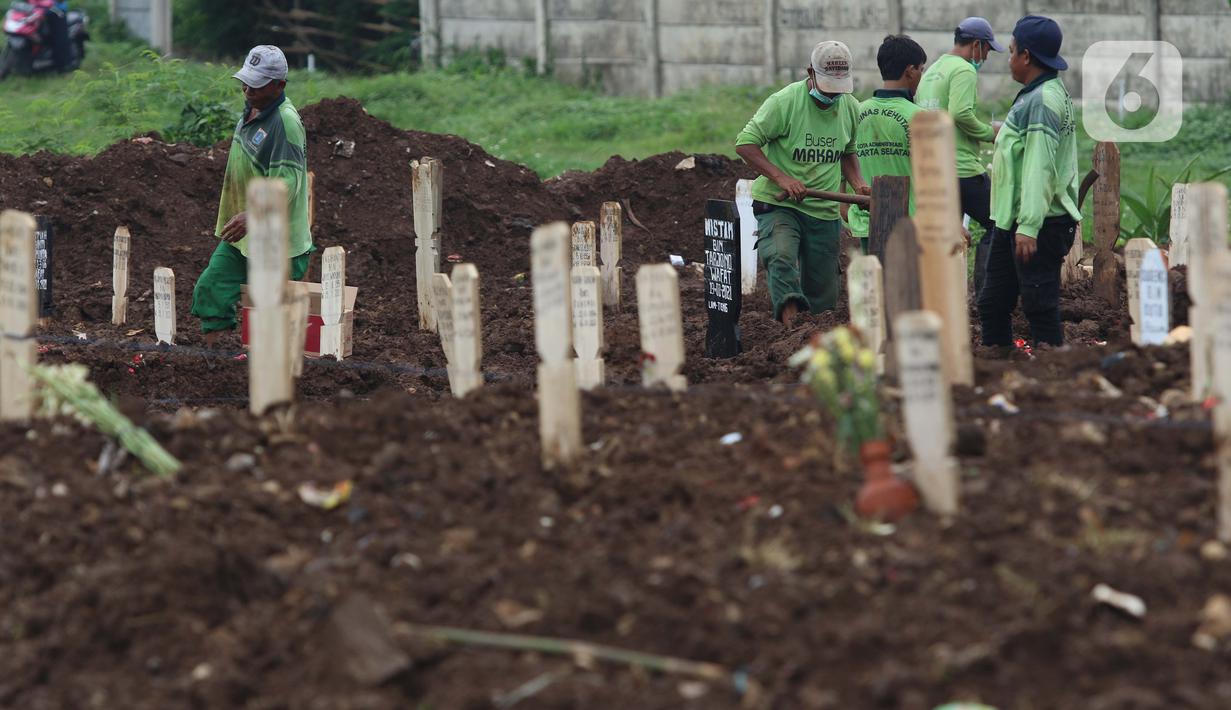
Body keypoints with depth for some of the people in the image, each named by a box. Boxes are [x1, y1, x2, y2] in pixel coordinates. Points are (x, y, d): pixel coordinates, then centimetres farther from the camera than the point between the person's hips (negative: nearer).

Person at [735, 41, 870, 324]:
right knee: (781, 258, -34)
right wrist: (781, 177, -23)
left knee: (823, 299, 6)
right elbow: (745, 143, -12)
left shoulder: (851, 108, 6)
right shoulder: (785, 102, -12)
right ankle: (790, 319, -45)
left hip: (824, 212, 5)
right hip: (778, 205, -5)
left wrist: (858, 184, 2)